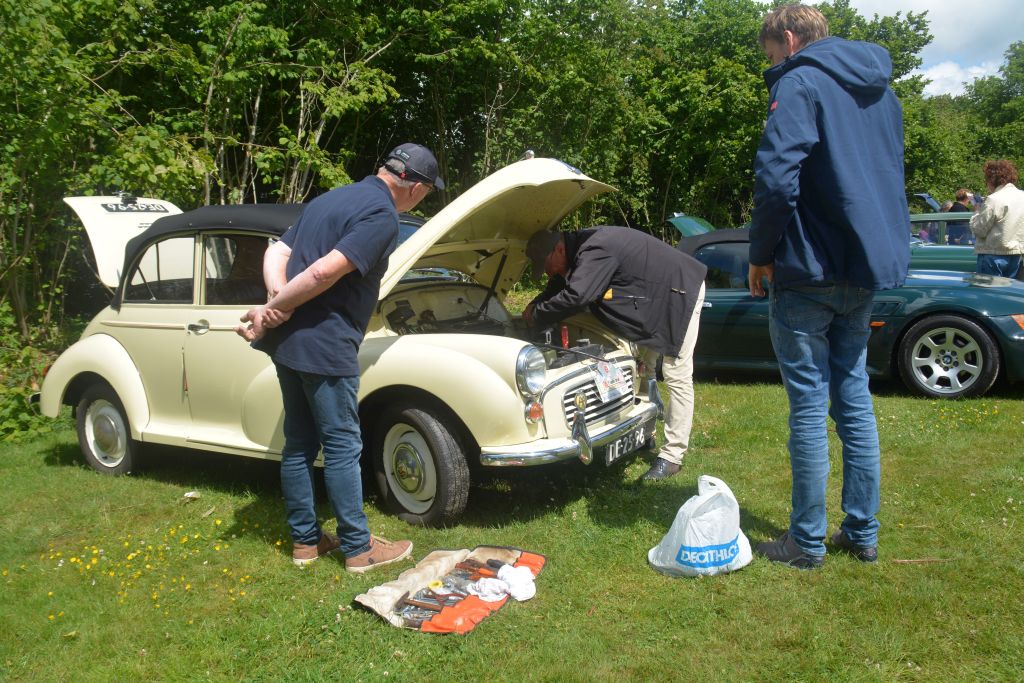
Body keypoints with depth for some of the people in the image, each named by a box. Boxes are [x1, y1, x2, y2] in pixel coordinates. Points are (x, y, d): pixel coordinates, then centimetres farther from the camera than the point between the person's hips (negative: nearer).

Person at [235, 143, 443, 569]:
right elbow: (324, 273, -24)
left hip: (286, 340, 9)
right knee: (342, 447, 3)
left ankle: (305, 540, 27)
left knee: (299, 443, 15)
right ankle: (358, 548, 15)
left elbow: (275, 253, 10)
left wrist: (277, 300, -7)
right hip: (323, 346, -9)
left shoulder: (332, 199, 16)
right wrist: (271, 311, -14)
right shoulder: (382, 217, -14)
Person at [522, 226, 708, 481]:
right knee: (640, 368, 13)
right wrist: (535, 304, -4)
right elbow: (559, 286, 15)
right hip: (652, 297, 10)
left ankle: (672, 456, -4)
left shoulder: (595, 250, -31)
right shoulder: (580, 248, 0)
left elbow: (576, 296, -40)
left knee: (677, 377, -8)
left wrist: (537, 315, -24)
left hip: (680, 291, -10)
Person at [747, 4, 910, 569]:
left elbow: (776, 178, -22)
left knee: (809, 405, -1)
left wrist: (761, 256, -11)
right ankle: (862, 533, 22)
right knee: (854, 398, 14)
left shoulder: (800, 84, -10)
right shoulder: (880, 91, 17)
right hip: (868, 268, 8)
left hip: (810, 269, -8)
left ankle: (806, 542, 9)